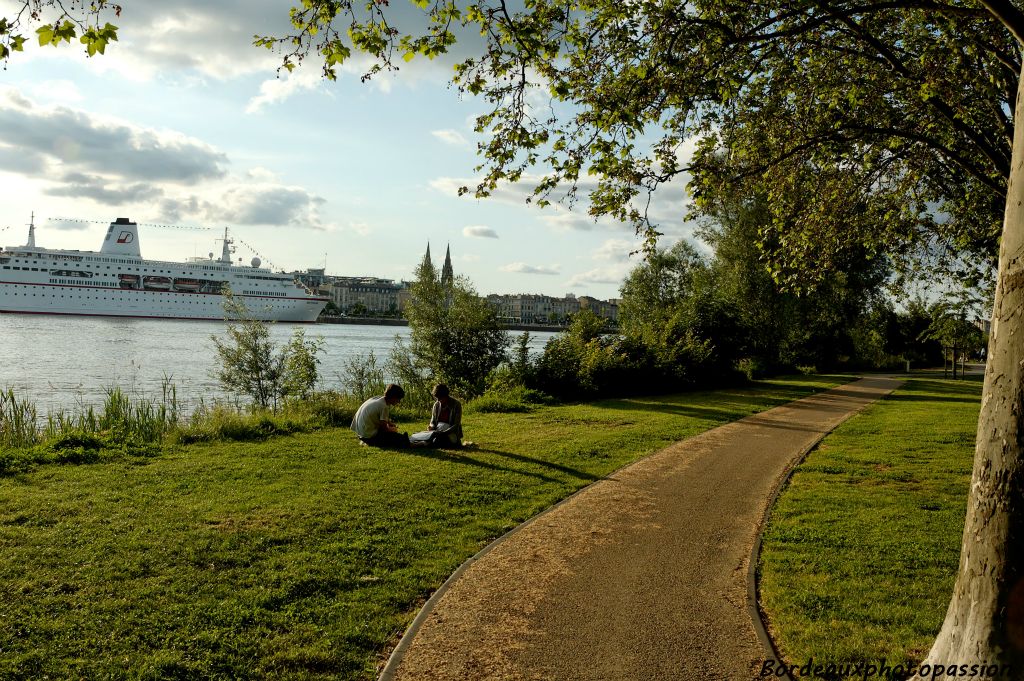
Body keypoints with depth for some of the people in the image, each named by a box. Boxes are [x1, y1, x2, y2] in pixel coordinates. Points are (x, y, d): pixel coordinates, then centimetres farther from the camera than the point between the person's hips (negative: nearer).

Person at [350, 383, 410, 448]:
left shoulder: (376, 399, 7)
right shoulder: (384, 406, -18)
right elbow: (384, 428, -14)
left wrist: (389, 422, 9)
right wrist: (393, 429, 5)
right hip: (370, 437, -10)